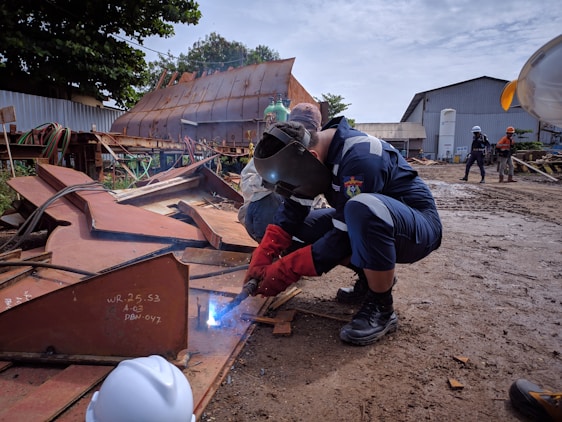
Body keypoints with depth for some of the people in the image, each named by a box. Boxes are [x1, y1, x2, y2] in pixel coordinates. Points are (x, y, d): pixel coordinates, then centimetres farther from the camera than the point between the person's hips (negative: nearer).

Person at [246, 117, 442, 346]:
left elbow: (343, 237, -29)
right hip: (375, 225, 8)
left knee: (362, 207, -39)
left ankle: (381, 308, -17)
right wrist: (261, 257, -16)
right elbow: (293, 209, -5)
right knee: (301, 226, -4)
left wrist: (286, 271, -25)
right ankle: (376, 276, 9)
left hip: (419, 226, -8)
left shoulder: (360, 158, -31)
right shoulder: (314, 150, -5)